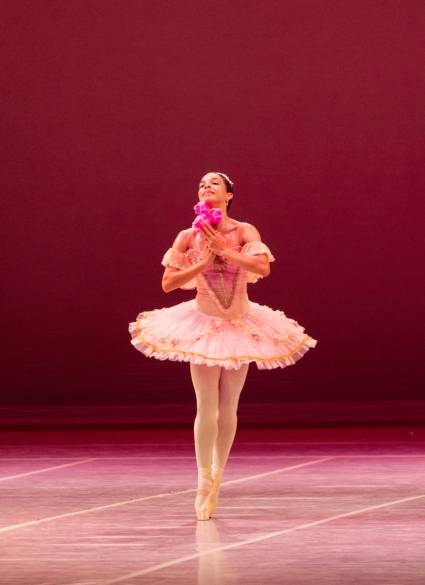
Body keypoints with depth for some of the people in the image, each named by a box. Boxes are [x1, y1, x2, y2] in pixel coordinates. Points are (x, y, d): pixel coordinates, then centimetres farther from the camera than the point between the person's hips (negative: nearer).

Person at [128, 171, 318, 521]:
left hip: (240, 324, 1)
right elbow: (168, 283, -6)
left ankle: (217, 477, 22)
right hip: (204, 325, -1)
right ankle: (204, 482, 4)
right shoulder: (189, 237, -4)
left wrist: (223, 249, -21)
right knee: (207, 407, -8)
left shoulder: (244, 232, -6)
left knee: (228, 408, 6)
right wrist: (204, 262, -16)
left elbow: (263, 268, -22)